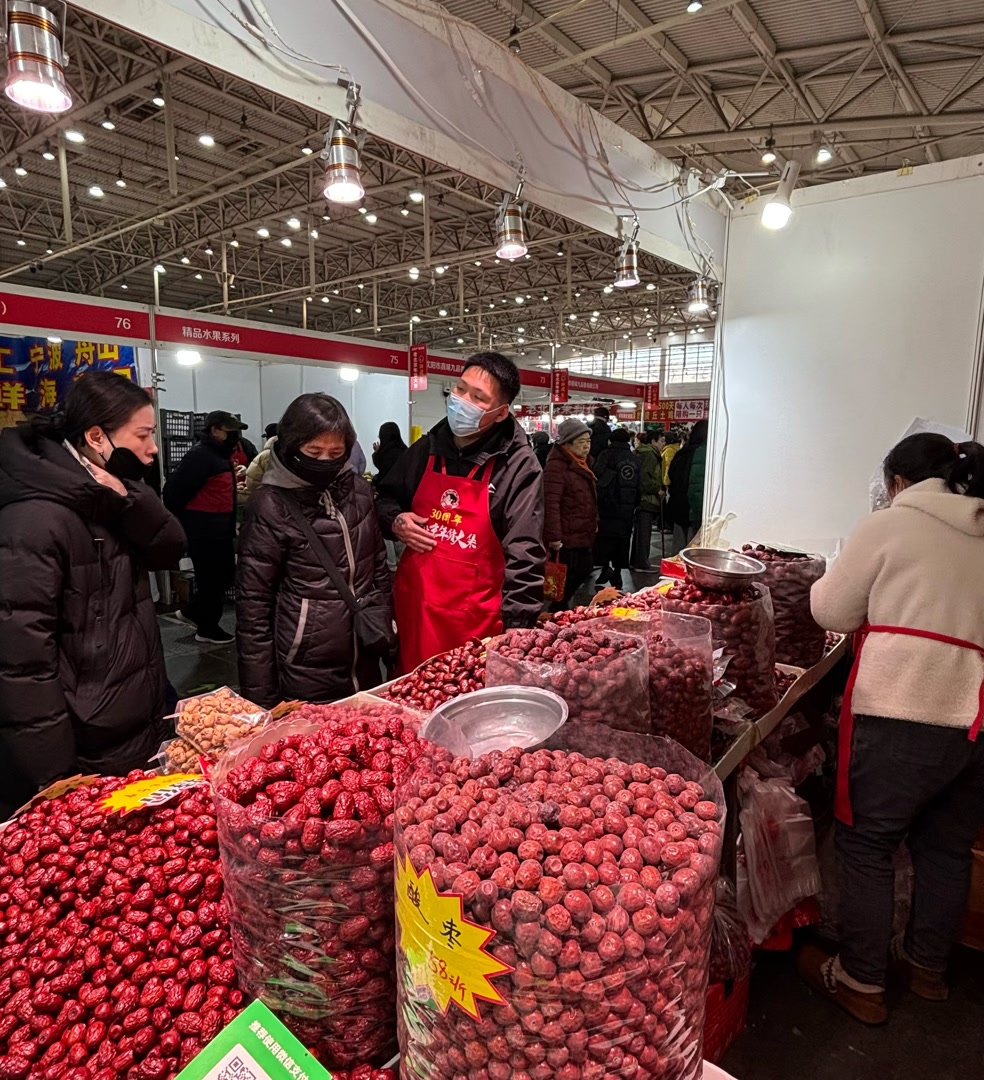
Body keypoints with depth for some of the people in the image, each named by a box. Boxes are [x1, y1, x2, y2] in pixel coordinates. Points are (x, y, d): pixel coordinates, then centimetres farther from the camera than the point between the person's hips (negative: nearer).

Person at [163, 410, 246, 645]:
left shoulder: (220, 455, 15)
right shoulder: (200, 456, -16)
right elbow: (174, 489, -21)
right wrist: (178, 522, -11)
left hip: (220, 527, 10)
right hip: (203, 528, -10)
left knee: (225, 574, 18)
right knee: (211, 578, 0)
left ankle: (196, 614, 34)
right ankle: (207, 629, 14)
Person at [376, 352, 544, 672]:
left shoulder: (518, 466, -10)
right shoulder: (426, 448, 6)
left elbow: (523, 558, -14)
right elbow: (385, 499, 22)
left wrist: (516, 633, -18)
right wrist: (395, 522, 0)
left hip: (476, 621, -4)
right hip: (412, 608, 5)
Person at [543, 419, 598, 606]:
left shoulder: (580, 464, 16)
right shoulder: (557, 466, -17)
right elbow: (550, 504, -25)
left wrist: (593, 526, 25)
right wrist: (554, 536, -29)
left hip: (582, 538, 10)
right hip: (566, 540, -10)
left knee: (584, 572, 17)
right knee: (565, 583, -1)